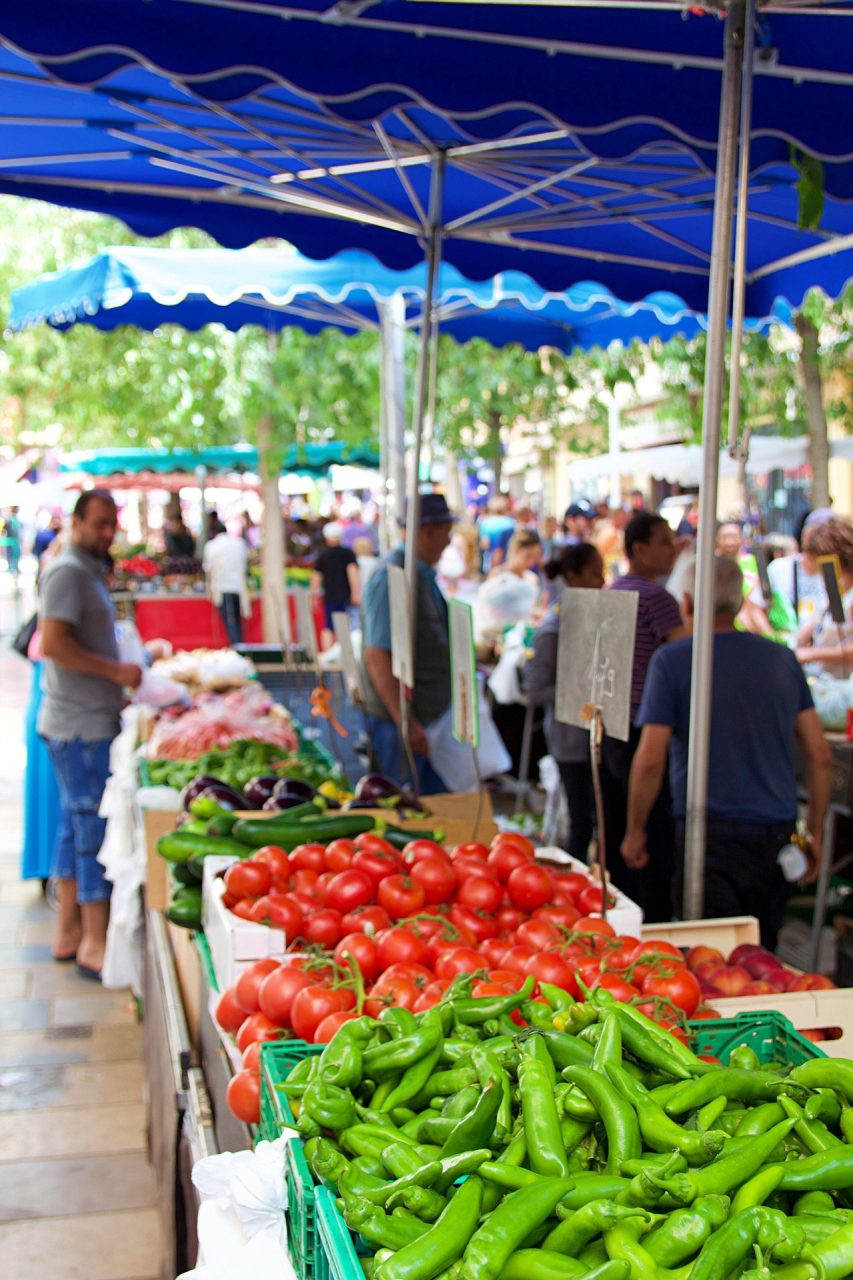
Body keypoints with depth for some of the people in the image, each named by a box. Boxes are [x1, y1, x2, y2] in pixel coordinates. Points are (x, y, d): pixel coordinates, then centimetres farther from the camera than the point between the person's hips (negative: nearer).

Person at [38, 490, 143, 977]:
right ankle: (94, 944, 0)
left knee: (77, 827, 14)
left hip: (92, 721, 10)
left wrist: (117, 693, 15)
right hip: (80, 726, -10)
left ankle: (69, 933, 23)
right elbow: (54, 644, -23)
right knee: (97, 830, -6)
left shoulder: (89, 571, 18)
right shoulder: (69, 572, -13)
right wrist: (117, 671, -18)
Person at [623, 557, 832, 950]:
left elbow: (650, 759, -10)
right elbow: (820, 756, 7)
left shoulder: (671, 661, -5)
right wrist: (816, 832, 16)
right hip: (778, 831, 5)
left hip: (711, 832, -5)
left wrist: (635, 831, 1)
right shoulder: (783, 659, 9)